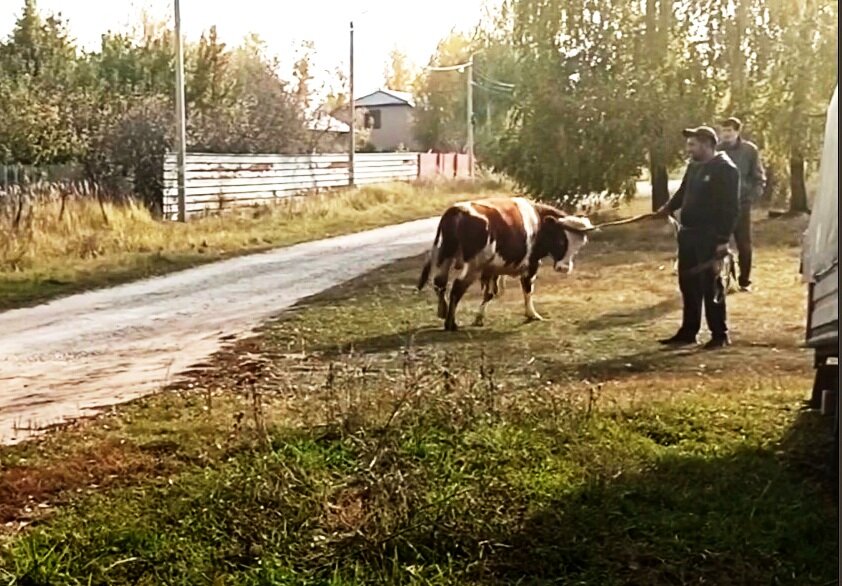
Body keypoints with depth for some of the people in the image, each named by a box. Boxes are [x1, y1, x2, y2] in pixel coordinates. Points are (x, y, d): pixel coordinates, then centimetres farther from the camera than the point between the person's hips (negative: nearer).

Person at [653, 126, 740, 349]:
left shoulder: (725, 169, -12)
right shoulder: (694, 166, 14)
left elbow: (730, 207, -17)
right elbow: (683, 192, 27)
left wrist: (723, 239, -21)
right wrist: (668, 208, 11)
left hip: (709, 237, -9)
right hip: (688, 233, 9)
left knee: (711, 286, -4)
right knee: (688, 284, 12)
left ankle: (720, 335, 5)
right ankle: (688, 332, 22)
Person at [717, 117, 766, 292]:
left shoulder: (750, 150, -1)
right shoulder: (717, 150, 0)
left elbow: (759, 178, 2)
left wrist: (752, 197, -9)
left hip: (741, 204, 0)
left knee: (744, 244, 5)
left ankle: (745, 281, 15)